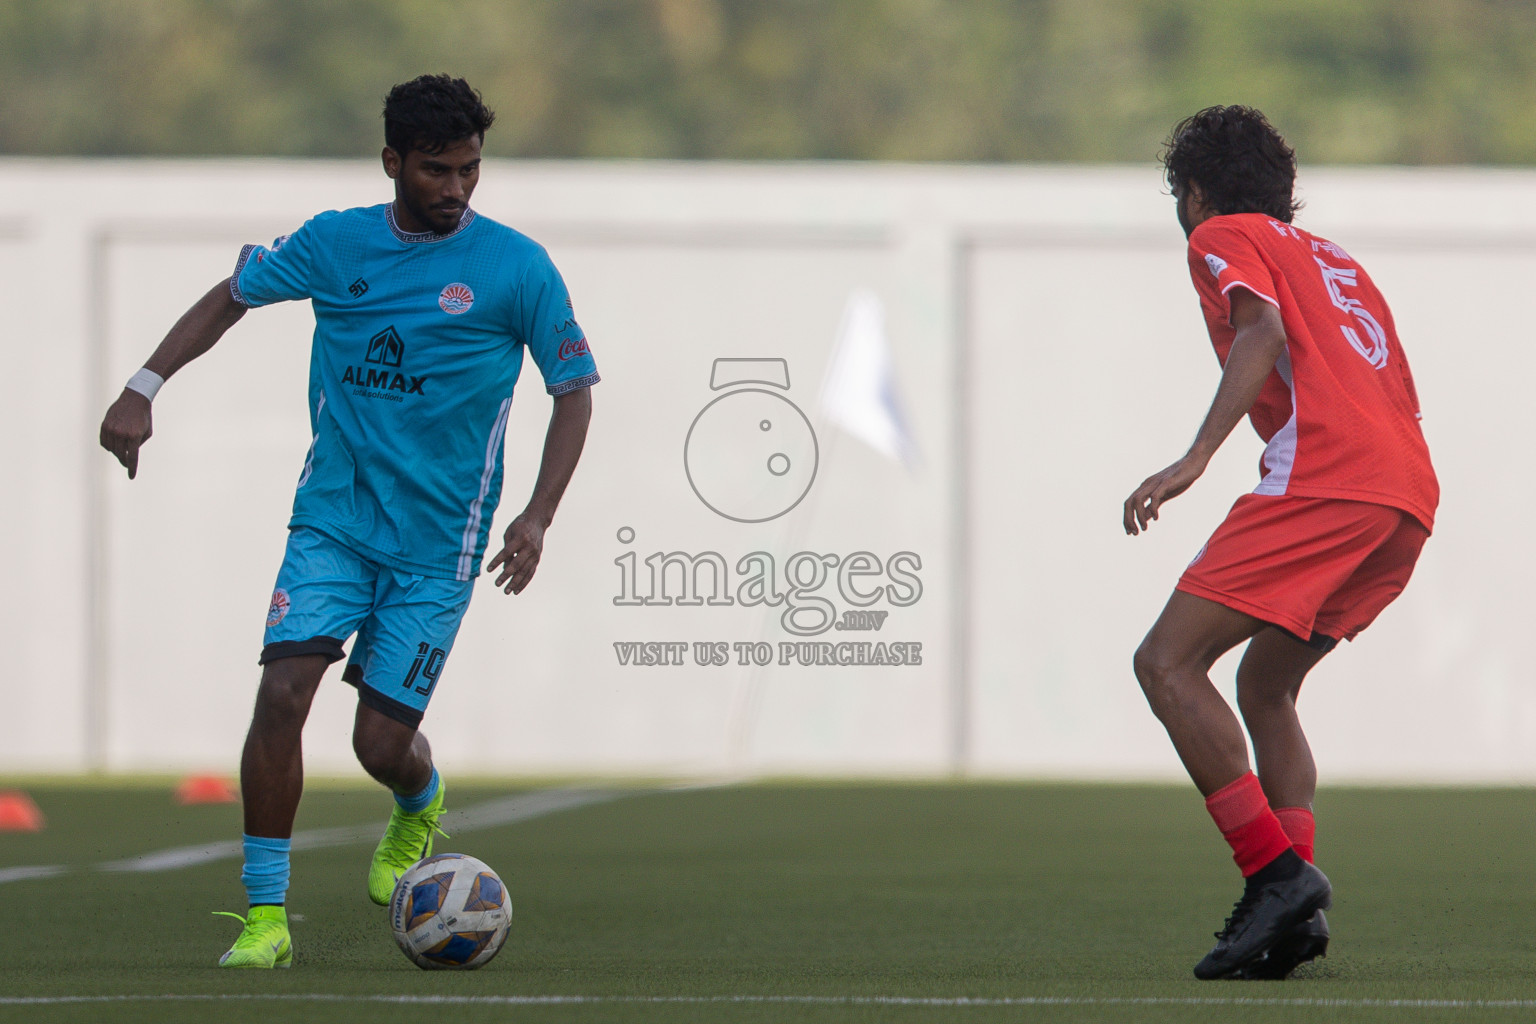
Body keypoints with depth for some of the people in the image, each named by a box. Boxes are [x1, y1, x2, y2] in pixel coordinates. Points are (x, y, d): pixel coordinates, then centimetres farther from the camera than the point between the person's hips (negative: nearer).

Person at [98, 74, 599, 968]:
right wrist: (145, 388, 3)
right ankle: (266, 917, -8)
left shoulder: (518, 268, -7)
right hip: (333, 517, 2)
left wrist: (539, 516, -12)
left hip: (437, 542, -2)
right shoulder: (335, 243, 0)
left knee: (382, 741, -4)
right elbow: (233, 297, 14)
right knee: (283, 692, -16)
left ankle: (421, 809, 36)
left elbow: (575, 390, -1)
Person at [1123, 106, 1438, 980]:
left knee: (1169, 662, -8)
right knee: (1265, 685, 19)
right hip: (1412, 493, 8)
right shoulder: (1332, 257, 33)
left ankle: (1278, 870, -19)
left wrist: (1194, 460, -18)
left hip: (1325, 479, -8)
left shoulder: (1224, 237, 11)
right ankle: (1297, 910, 5)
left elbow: (1264, 329, -10)